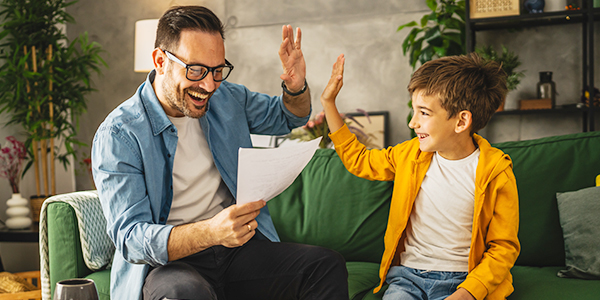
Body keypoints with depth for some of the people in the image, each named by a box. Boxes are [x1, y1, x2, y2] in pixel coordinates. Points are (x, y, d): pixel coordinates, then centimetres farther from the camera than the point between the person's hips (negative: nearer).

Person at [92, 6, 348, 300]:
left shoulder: (226, 97, 7)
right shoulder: (117, 136, -12)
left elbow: (287, 117, 25)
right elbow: (129, 237, -19)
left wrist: (296, 88, -1)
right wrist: (210, 232, -38)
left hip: (240, 248, 5)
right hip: (166, 263, -5)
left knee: (327, 265, -17)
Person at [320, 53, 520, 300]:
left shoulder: (497, 173, -8)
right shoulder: (410, 154, 5)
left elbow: (504, 248, -4)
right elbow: (357, 160, 21)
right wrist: (328, 102, 17)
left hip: (460, 280, -2)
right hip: (407, 275, 3)